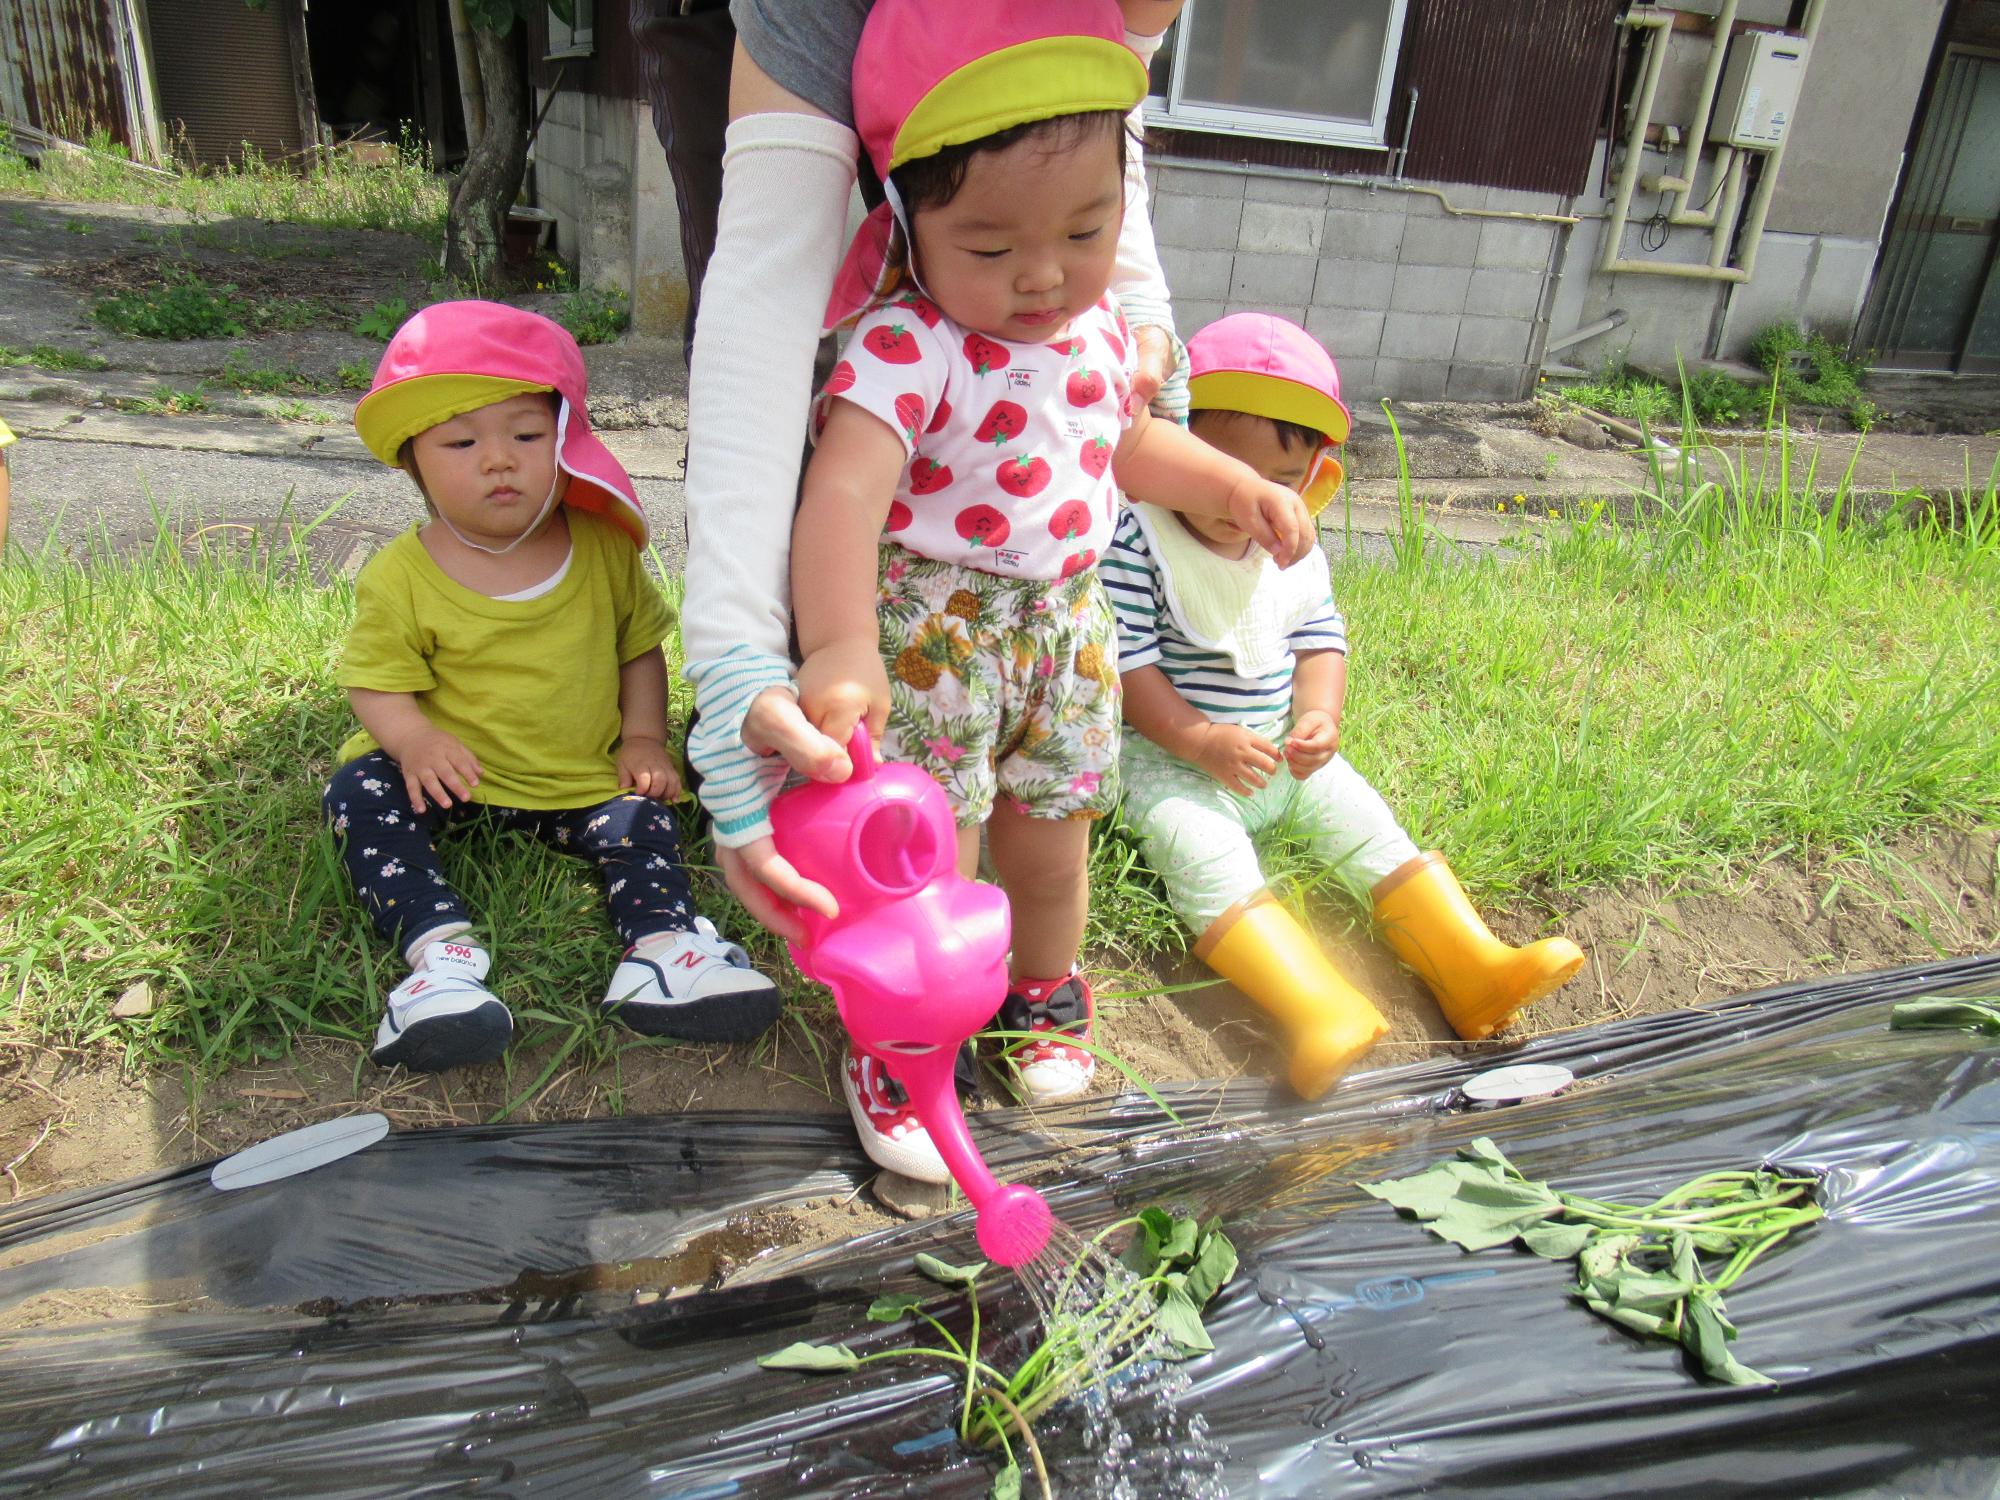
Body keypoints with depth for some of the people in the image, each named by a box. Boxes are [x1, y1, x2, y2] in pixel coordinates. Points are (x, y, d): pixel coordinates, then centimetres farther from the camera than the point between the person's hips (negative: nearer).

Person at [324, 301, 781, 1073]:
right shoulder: (400, 577, -9)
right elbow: (377, 681, -6)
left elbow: (640, 647, 6)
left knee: (639, 813, -18)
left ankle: (662, 948, -25)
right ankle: (440, 948, -33)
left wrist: (642, 738, -5)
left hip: (583, 777, 2)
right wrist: (413, 740, -26)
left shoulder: (603, 548, -5)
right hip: (452, 772, -1)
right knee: (360, 793, -22)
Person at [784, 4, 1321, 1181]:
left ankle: (1045, 991, 48)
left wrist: (1230, 482, 6)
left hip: (1069, 621, 7)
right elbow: (842, 493, -39)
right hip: (932, 630, -6)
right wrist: (840, 643, -55)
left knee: (1053, 837, 21)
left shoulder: (1101, 323, 1)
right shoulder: (908, 349, -25)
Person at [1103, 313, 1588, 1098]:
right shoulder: (1137, 542, -17)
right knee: (1204, 852, -29)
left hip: (1284, 753, 6)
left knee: (1363, 818, 0)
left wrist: (1318, 718, -13)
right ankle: (1318, 1009, -41)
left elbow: (1320, 642, 7)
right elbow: (1127, 663, -19)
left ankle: (1474, 971, 3)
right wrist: (1202, 742, -25)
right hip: (1171, 757, -6)